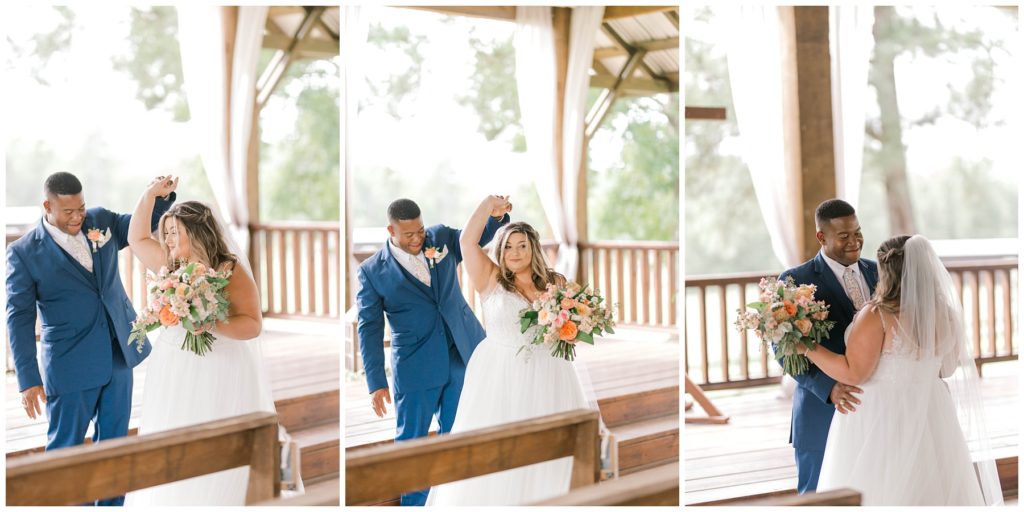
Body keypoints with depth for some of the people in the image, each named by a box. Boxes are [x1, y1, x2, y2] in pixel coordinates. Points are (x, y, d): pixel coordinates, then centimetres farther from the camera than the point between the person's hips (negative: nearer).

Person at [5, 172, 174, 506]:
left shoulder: (101, 221, 2)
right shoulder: (24, 252, -11)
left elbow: (145, 225, 13)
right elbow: (19, 318, -11)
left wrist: (160, 196, -10)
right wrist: (28, 380, -15)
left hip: (119, 356, 5)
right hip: (71, 366, -5)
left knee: (113, 441, 16)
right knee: (64, 447, 5)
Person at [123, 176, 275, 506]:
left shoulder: (231, 271, -8)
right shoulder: (171, 266, 11)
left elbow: (253, 324, -13)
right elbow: (136, 239, 24)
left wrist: (213, 325, -28)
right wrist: (150, 194, 15)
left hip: (219, 373, -6)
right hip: (173, 374, 6)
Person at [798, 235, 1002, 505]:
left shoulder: (878, 315, -17)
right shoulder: (944, 314, 2)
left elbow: (853, 372, -17)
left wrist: (807, 347, -9)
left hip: (882, 420, -6)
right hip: (930, 417, 6)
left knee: (878, 493, 3)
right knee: (930, 489, 14)